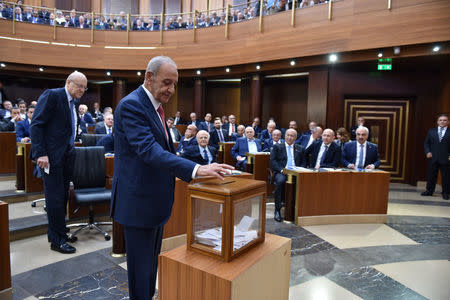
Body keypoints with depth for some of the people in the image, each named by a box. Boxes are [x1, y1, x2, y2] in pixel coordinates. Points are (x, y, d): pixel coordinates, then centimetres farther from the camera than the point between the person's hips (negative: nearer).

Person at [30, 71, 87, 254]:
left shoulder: (75, 102, 14)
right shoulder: (51, 95, -9)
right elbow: (36, 125, -13)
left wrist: (73, 146, 7)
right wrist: (41, 153, -19)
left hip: (67, 155, 8)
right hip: (52, 156, -7)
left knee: (62, 196, 12)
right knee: (55, 197, -2)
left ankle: (57, 233, 25)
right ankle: (57, 241, 9)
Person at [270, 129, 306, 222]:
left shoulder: (300, 149, 23)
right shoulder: (277, 147, 16)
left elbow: (303, 163, 16)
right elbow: (273, 161, 3)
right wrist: (281, 169, -13)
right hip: (281, 172, -1)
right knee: (280, 181, -36)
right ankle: (277, 210, -26)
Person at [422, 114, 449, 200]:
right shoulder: (431, 131, 10)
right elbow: (426, 143, 12)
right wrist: (427, 152, -3)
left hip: (445, 159, -2)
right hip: (433, 158, 3)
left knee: (446, 177, 3)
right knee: (431, 176, 10)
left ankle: (445, 193, 15)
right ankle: (429, 191, 21)